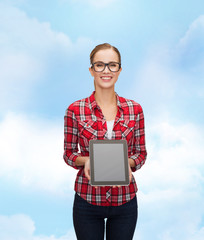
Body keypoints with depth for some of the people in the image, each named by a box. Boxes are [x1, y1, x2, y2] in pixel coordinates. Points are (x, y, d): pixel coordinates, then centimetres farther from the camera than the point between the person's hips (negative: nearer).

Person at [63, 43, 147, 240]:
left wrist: (128, 163, -16)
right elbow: (68, 153, 2)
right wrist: (85, 160, -18)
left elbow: (141, 153, 5)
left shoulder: (134, 109, -1)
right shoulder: (75, 110, -5)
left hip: (125, 201, 2)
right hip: (87, 200, -1)